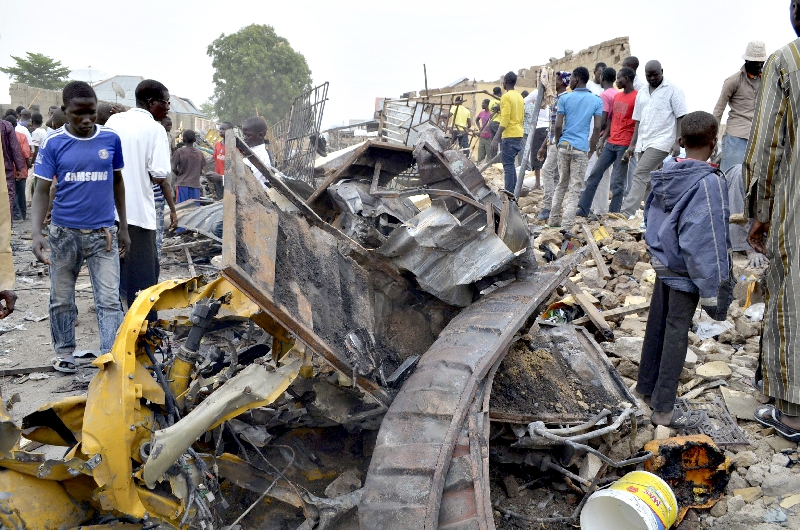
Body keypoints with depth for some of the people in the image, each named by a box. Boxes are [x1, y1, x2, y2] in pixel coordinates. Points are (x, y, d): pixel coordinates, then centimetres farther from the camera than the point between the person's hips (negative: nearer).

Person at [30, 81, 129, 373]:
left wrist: (123, 227, 10)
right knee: (61, 298, 12)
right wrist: (36, 232, -16)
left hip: (103, 233, 0)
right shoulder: (53, 143, -4)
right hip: (64, 233, 0)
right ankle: (64, 352, 30)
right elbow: (42, 190, -4)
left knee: (109, 300, -4)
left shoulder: (111, 139, -1)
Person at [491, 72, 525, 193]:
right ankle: (514, 190, 18)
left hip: (510, 135, -9)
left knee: (508, 165, -8)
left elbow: (505, 119, -18)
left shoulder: (506, 97, -11)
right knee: (510, 164, 16)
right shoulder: (519, 96, 15)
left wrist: (496, 138, -19)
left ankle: (510, 193, -10)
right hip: (518, 134, 9)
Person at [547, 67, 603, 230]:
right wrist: (592, 147, 9)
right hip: (581, 148, -1)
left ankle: (553, 219, 20)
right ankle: (567, 225, -3)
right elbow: (597, 127, -4)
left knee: (561, 184, 17)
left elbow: (558, 125, -4)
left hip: (564, 145, 2)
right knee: (575, 189, 1)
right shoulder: (597, 101, 2)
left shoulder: (565, 98, 0)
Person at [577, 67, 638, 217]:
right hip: (610, 143, 7)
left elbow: (638, 125, -10)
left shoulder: (636, 98, -8)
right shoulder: (616, 96, 16)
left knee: (617, 182, -4)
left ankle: (613, 214, 4)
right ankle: (583, 209, 9)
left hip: (624, 146, -7)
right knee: (595, 174, 5)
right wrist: (602, 139, 10)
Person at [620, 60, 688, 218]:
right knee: (648, 181, 6)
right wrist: (632, 144, 13)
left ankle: (626, 213, -23)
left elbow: (681, 118, -4)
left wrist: (677, 143, -13)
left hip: (661, 142, -7)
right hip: (643, 144, 7)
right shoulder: (641, 94, 18)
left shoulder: (673, 90, 0)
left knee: (640, 175, -18)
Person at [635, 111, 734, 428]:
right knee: (677, 333, 1)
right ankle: (663, 409, 11)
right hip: (686, 271, -7)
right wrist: (712, 289, -18)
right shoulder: (708, 182, -21)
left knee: (657, 325, 19)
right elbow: (706, 239, -22)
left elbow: (652, 216, 12)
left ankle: (646, 387, 36)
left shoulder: (667, 173, 2)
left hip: (663, 262, 7)